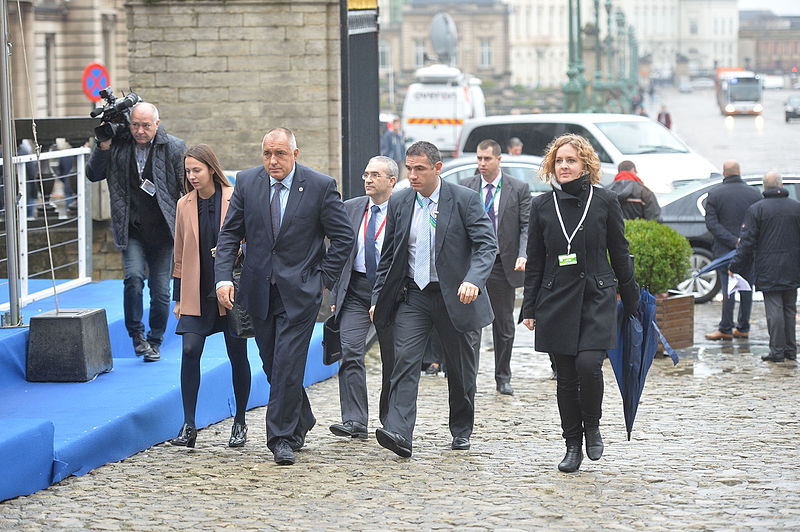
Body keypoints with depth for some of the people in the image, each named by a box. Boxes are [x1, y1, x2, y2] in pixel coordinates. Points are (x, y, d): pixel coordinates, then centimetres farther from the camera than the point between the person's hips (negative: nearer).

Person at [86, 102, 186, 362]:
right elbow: (93, 174, 5)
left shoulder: (174, 148, -3)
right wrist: (103, 146, -9)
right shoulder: (118, 145, 0)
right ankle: (136, 334, -4)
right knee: (134, 276, -21)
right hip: (131, 231, 0)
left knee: (160, 289, 4)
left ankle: (155, 341, 22)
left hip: (162, 231, 0)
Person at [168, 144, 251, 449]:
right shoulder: (185, 205, 7)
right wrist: (179, 297, 11)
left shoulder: (235, 199, -5)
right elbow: (180, 254, 13)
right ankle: (188, 425, -6)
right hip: (197, 293, 2)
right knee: (190, 350, -10)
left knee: (237, 355, 5)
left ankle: (240, 423, 20)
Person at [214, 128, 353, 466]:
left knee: (288, 365, -9)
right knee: (273, 365, 12)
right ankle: (301, 423, 32)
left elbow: (343, 238, 0)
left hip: (299, 289, -4)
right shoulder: (247, 182, 2)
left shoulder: (321, 186, -7)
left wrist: (323, 280, -5)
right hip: (259, 289, 4)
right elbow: (230, 233, 4)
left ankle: (282, 438, -4)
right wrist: (223, 277, -8)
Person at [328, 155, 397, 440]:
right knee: (350, 353, -13)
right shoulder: (350, 208, 9)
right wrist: (335, 293, 6)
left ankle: (390, 420, 24)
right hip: (356, 291, 2)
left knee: (392, 359, 7)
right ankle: (354, 421, -15)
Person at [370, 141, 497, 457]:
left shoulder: (464, 200, -7)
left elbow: (486, 244, -14)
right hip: (412, 295, 2)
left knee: (461, 368, 10)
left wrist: (473, 280, -31)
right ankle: (398, 433, -23)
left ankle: (461, 431, 29)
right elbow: (388, 256, 14)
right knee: (405, 360, -14)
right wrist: (378, 297, 10)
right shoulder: (399, 203, 6)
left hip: (454, 297, -2)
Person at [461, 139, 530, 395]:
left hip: (504, 265, 0)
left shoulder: (519, 189, 1)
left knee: (504, 326, 10)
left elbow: (526, 226, -2)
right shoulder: (466, 187, 5)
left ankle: (503, 378, 21)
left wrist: (523, 255, -17)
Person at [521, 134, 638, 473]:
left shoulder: (605, 202, 1)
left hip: (597, 296, -2)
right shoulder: (542, 206, 6)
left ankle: (592, 428, 6)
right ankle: (573, 445, 15)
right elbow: (534, 262, 9)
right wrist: (530, 308, 6)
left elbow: (620, 255, 7)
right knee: (566, 377, 3)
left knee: (588, 363, -18)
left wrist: (631, 302, 8)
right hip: (556, 301, 2)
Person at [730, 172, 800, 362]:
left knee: (774, 309, -3)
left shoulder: (756, 209, -6)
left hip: (768, 270, -3)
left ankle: (777, 350, -5)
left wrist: (736, 266, -1)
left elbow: (747, 242, -8)